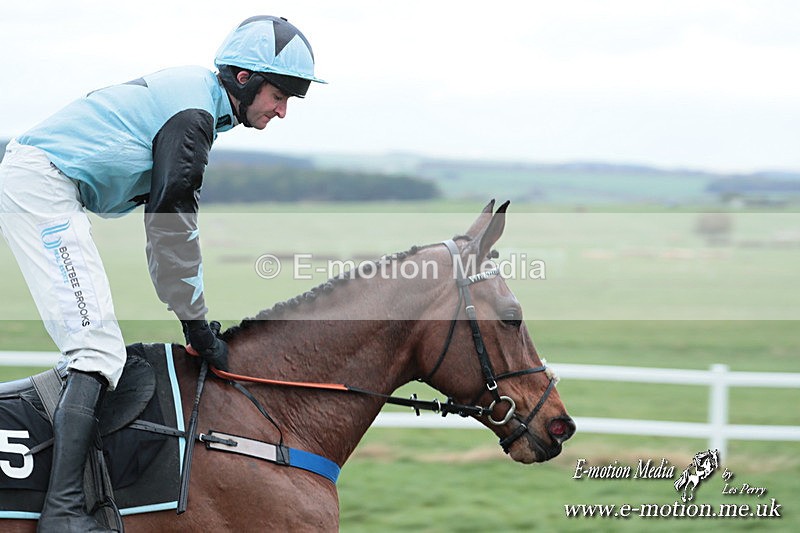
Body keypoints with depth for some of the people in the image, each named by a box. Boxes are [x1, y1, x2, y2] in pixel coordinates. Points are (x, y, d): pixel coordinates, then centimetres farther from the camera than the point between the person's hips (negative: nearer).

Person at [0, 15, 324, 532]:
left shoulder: (195, 93, 17)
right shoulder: (194, 112, -14)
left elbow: (166, 220, 21)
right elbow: (172, 227, -16)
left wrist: (194, 318, 19)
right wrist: (197, 325, -9)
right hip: (42, 185, -11)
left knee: (94, 341, 16)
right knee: (99, 345, -17)